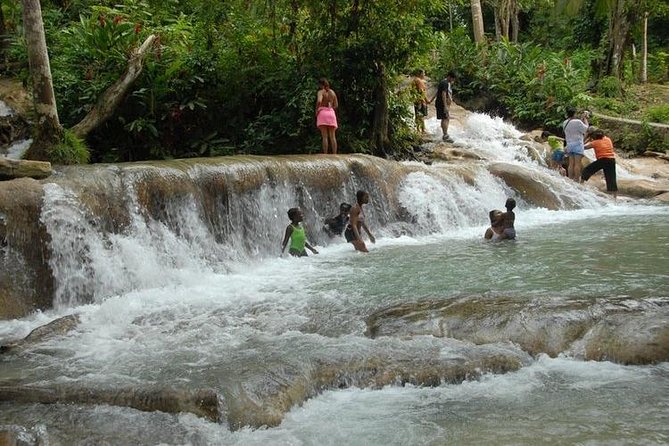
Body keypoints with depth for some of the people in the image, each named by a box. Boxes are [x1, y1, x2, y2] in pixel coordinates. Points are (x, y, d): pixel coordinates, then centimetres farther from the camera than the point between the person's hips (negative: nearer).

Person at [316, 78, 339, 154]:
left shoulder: (321, 92, -4)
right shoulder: (332, 92, 13)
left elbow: (319, 101, -22)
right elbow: (336, 105, 14)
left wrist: (316, 110, -10)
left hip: (322, 112, -4)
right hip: (331, 113, 4)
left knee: (324, 136, -8)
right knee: (332, 136, 2)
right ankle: (334, 155, -5)